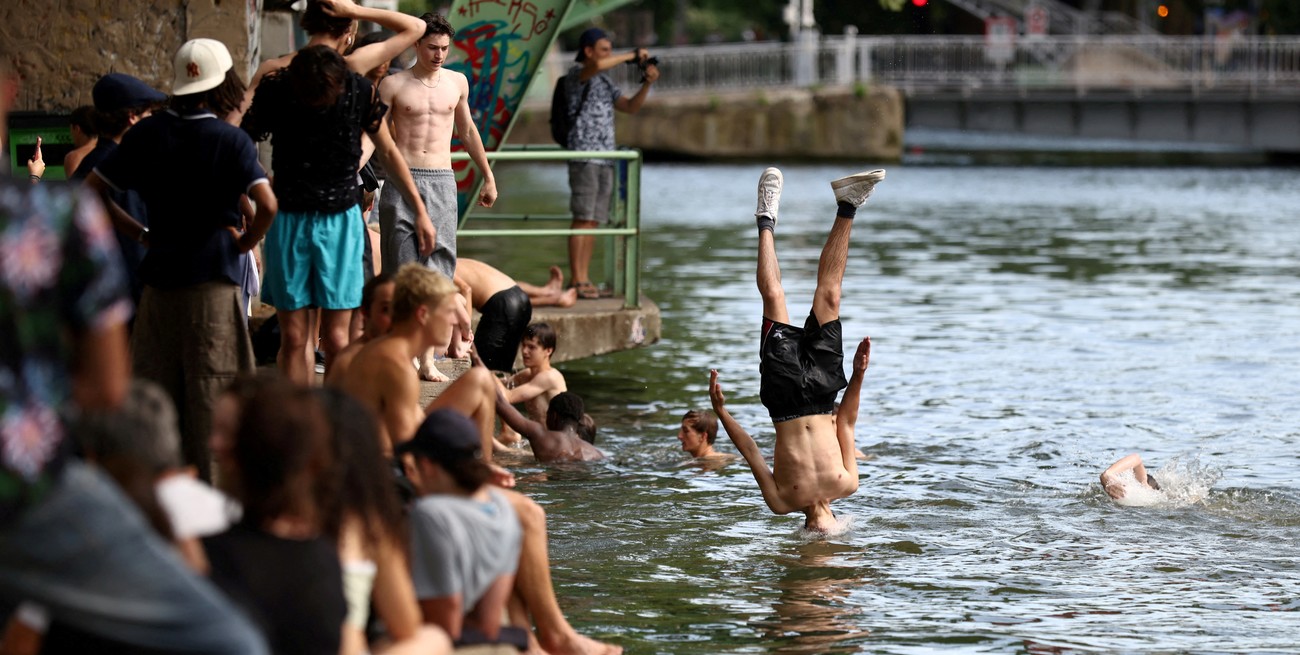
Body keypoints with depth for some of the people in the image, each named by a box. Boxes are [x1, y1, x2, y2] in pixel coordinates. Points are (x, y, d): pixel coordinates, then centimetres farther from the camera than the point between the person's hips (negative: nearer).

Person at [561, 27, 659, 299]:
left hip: (606, 158, 8)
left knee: (594, 220, 6)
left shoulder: (605, 82, 21)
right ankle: (576, 281, -9)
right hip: (583, 155, -8)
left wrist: (647, 84, 0)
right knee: (583, 218, -10)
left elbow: (630, 107, 16)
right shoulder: (576, 74, -4)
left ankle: (584, 279, 8)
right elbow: (597, 65, -26)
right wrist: (632, 56, -15)